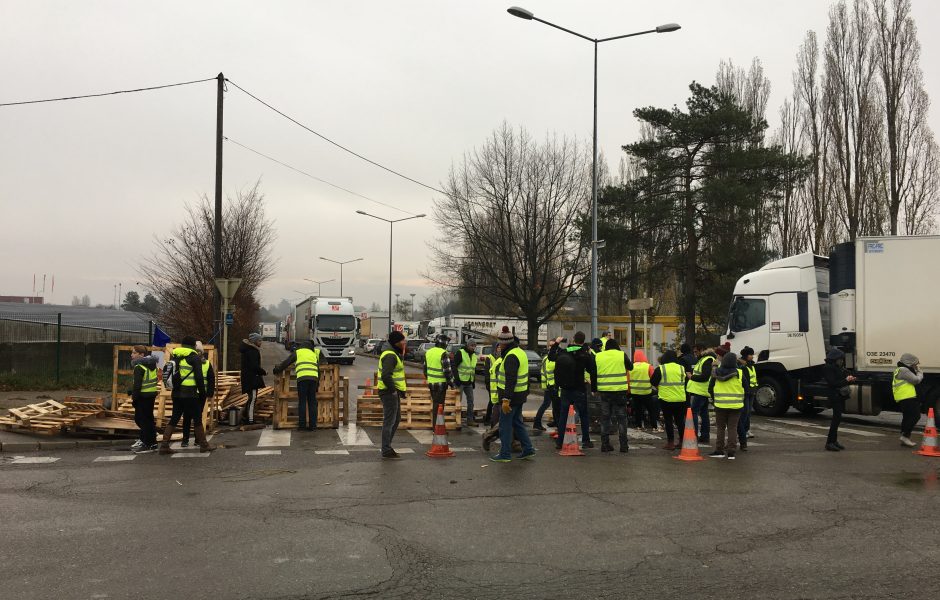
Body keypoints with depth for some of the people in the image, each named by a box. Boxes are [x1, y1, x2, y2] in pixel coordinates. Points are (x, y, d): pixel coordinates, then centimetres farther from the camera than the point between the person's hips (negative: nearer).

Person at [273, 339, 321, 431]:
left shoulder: (297, 352, 18)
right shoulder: (314, 354, 27)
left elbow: (285, 363, 18)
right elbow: (318, 369, 28)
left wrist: (276, 370, 34)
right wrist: (317, 384, 35)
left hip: (302, 378, -3)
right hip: (314, 378, 3)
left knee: (302, 401, 4)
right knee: (312, 402, 7)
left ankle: (302, 424, 1)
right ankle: (312, 425, 5)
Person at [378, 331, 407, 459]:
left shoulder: (394, 354, 16)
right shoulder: (390, 356, -19)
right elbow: (385, 375, -30)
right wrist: (393, 390, -22)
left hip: (394, 392, 11)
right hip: (389, 392, -11)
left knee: (396, 419, 19)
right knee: (389, 421, -5)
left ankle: (387, 446, 28)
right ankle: (386, 451, 1)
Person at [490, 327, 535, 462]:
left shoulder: (511, 356, -20)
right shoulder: (521, 352, 13)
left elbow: (510, 380, -26)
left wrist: (506, 400, -27)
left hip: (511, 396, -10)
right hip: (520, 395, 10)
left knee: (505, 425, 0)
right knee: (517, 423, 19)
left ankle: (505, 455, 6)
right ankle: (528, 449, 20)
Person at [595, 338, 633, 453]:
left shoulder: (598, 356, 4)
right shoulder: (622, 355, -3)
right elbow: (630, 367, 10)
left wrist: (595, 388, 17)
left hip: (604, 391, 2)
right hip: (620, 391, -2)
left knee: (605, 418, 10)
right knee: (621, 418, 6)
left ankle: (605, 444, 9)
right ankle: (624, 445, 6)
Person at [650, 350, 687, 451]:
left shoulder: (660, 369, -6)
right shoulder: (682, 368, 4)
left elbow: (653, 382, -3)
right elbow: (686, 382, 12)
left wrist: (659, 387, 15)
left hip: (666, 398, -3)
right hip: (681, 399, 3)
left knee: (668, 420, 3)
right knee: (680, 420, 13)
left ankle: (670, 443, 3)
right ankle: (682, 441, 17)